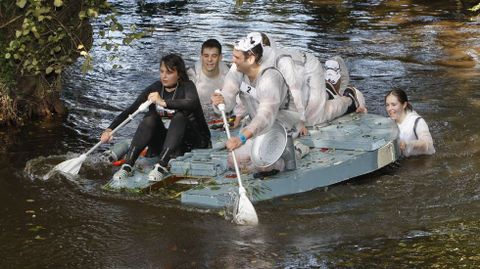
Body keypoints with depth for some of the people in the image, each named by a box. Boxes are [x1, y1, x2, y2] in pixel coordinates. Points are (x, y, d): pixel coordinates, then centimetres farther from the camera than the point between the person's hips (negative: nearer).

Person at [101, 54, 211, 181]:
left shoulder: (187, 86, -8)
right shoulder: (155, 89, 1)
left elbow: (192, 104, -32)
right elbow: (130, 110, -7)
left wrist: (163, 102, -41)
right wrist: (110, 129, -21)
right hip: (163, 141, 3)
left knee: (179, 116, -30)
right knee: (150, 118, -23)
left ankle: (161, 166, -41)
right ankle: (127, 166, -34)